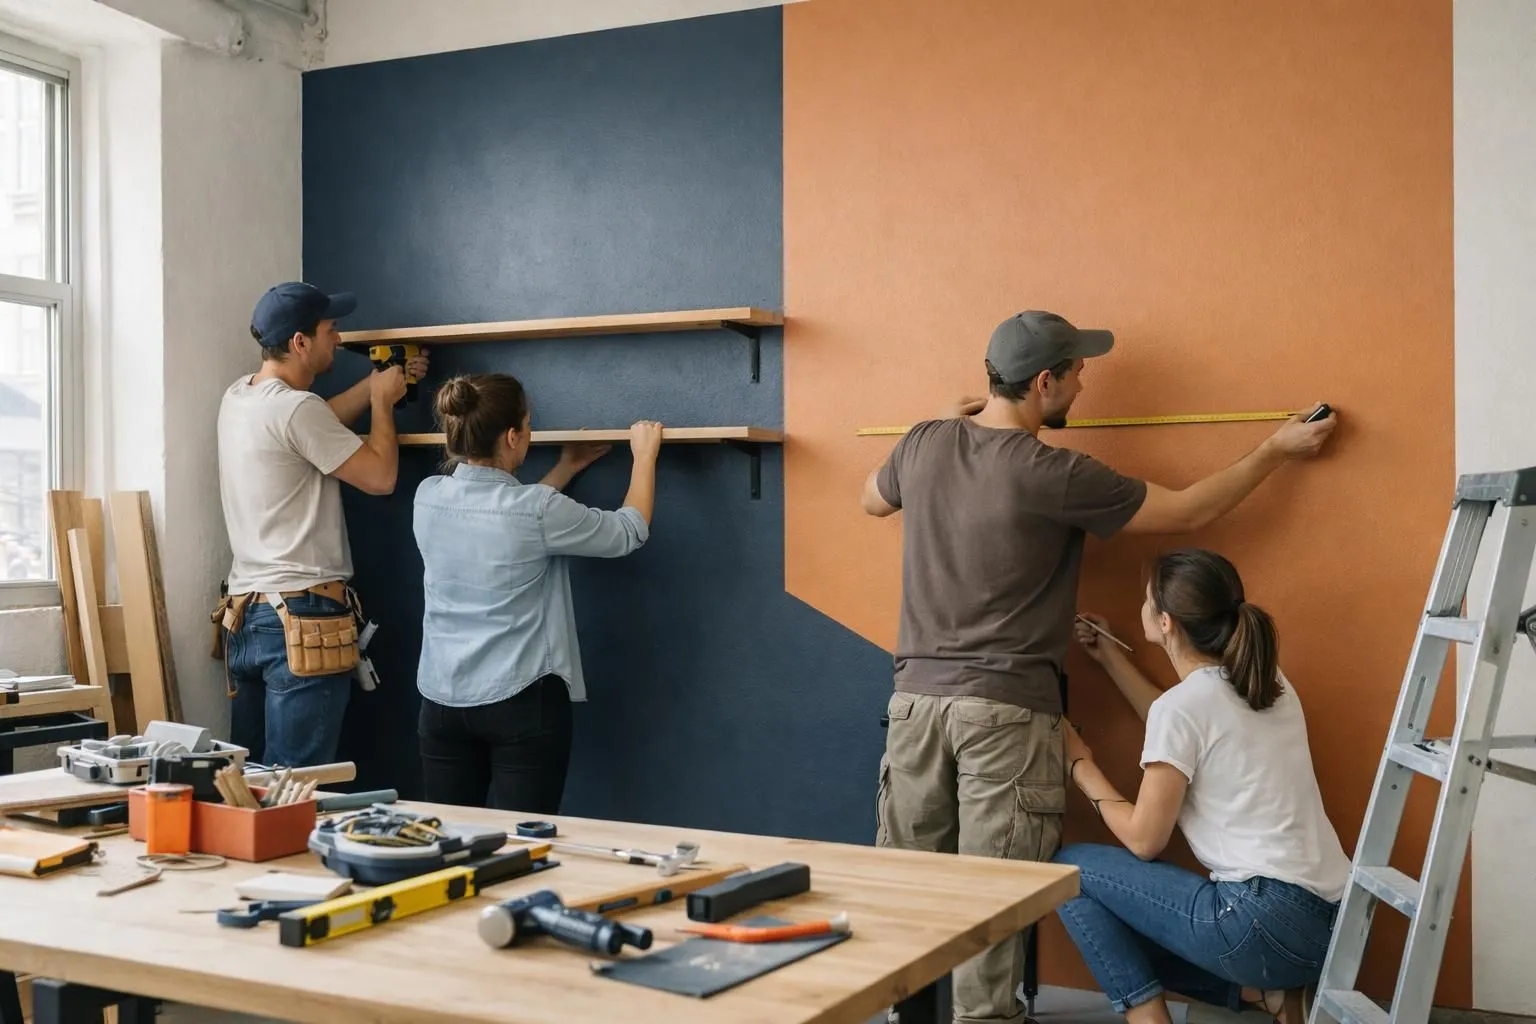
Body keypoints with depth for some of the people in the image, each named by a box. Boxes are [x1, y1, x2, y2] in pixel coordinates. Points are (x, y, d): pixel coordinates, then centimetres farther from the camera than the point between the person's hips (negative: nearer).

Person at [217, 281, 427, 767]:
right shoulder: (295, 408, -16)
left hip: (245, 613, 9)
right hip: (302, 616, -9)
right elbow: (380, 476, -10)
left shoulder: (238, 396, 11)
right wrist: (383, 400, 4)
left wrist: (377, 383, 24)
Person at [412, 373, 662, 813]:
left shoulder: (428, 498, -1)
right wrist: (645, 454, 12)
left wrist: (567, 468, 26)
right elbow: (629, 532, -1)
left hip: (442, 699, 6)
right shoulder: (539, 512, -17)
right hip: (522, 702, -5)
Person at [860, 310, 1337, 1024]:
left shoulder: (924, 445, 3)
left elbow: (873, 501, 26)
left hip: (917, 697, 6)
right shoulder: (1054, 475, -12)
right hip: (1006, 709, -5)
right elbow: (1186, 513, -1)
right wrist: (1276, 451, 10)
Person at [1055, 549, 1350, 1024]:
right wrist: (1110, 658, 32)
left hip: (1269, 921, -9)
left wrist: (1079, 765, 7)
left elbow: (1144, 840, -6)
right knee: (1131, 926, 26)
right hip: (1326, 921, 9)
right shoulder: (1265, 681, 11)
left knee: (1070, 869, 2)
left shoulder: (1183, 704, -13)